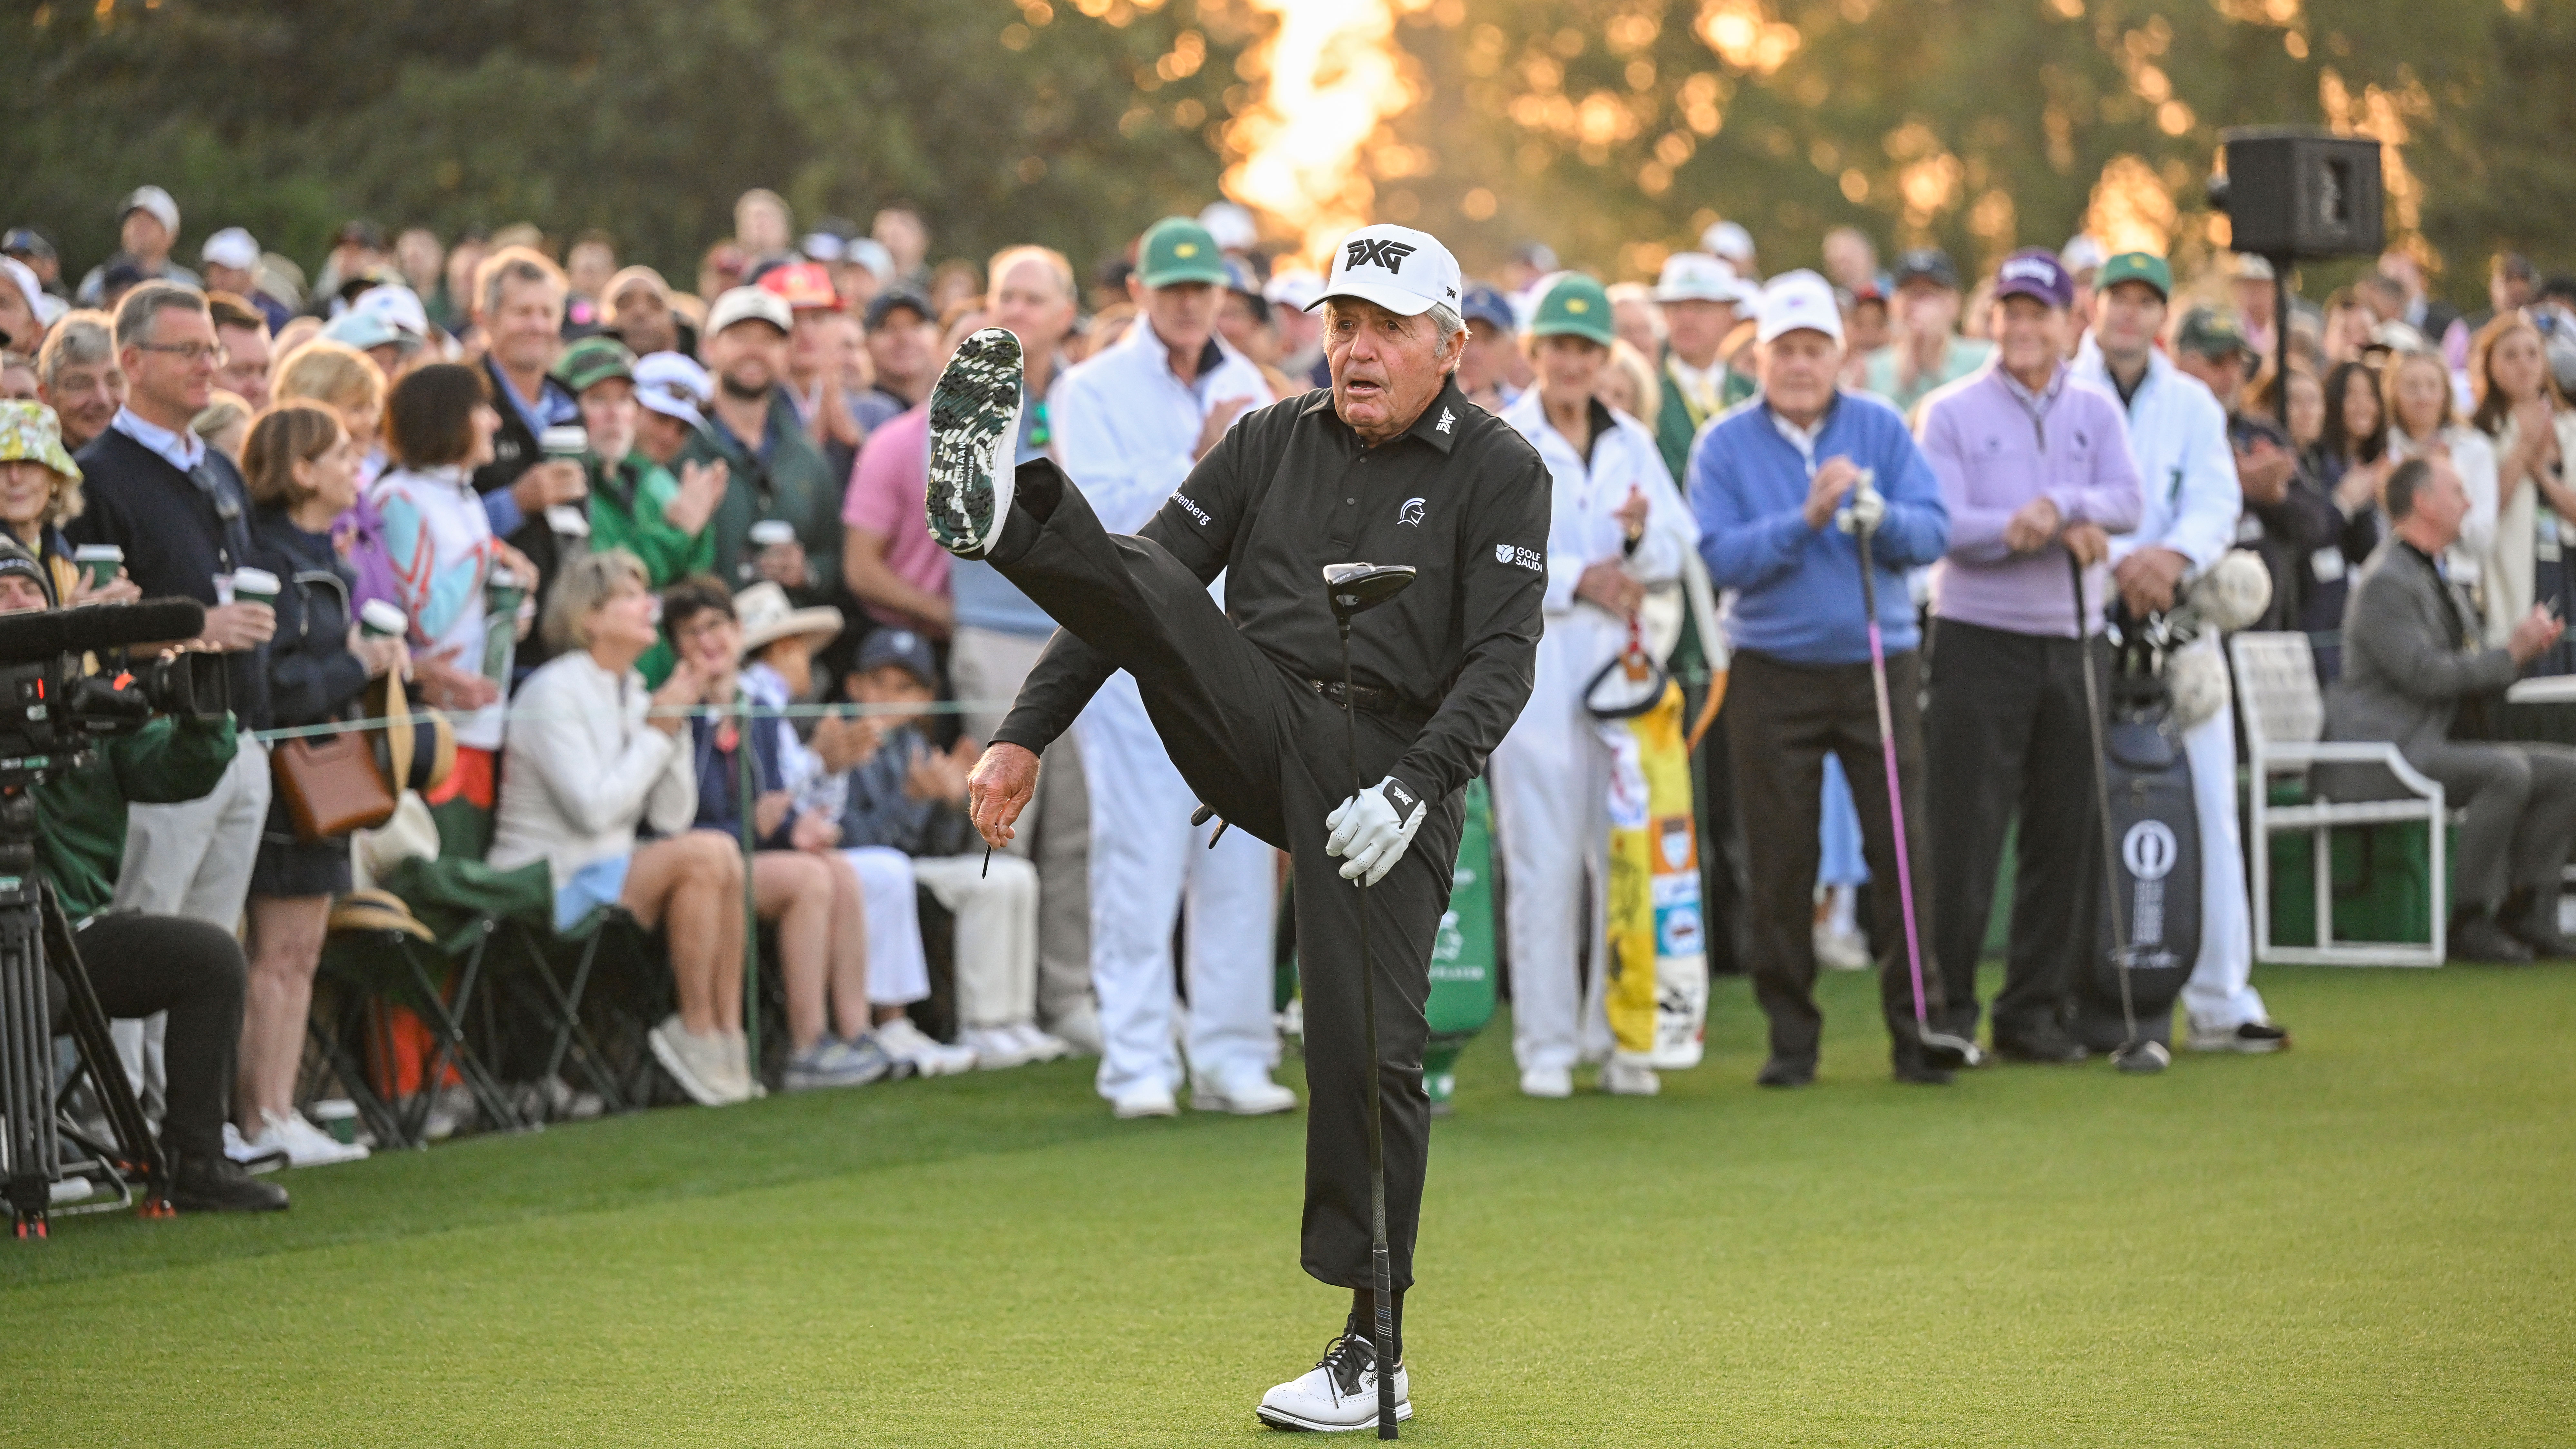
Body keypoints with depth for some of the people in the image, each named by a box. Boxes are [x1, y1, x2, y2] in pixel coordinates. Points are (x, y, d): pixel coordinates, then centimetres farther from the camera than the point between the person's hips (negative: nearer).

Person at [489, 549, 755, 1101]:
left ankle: (728, 1032, -19)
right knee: (705, 856, -26)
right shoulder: (556, 692, -10)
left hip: (613, 873, 8)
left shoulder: (634, 695, 14)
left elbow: (672, 817, 8)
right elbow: (594, 809, -20)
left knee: (727, 863, -18)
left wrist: (676, 727, -3)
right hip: (552, 887, -8)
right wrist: (657, 733, -11)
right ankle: (697, 1031, -19)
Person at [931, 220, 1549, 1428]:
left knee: (1368, 1049, -9)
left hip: (1391, 769, -3)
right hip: (1259, 732, 3)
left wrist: (1413, 789, -24)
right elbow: (1147, 585, 8)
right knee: (1142, 585, -21)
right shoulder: (1272, 443, 11)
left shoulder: (1499, 472, 0)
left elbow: (1503, 661, -9)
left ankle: (1372, 1349, 0)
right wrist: (1026, 735, -1)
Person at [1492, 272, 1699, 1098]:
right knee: (1545, 860, -4)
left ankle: (1619, 1040, 9)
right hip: (1535, 672, -4)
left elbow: (1678, 554, 9)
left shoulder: (1632, 443, 15)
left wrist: (1642, 538, -12)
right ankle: (1546, 1045, 1)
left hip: (1622, 666, 4)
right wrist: (1576, 579, -15)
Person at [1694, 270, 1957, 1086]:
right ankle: (1790, 1033, 10)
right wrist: (1806, 520, -19)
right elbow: (1721, 558, -9)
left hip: (1880, 660, 1)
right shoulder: (1725, 446, 1)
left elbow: (1933, 531, -3)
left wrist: (1879, 516, -22)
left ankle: (1917, 1026, 4)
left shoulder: (1882, 429, 5)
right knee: (1781, 858, 2)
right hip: (1773, 673, -1)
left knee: (1903, 848, -3)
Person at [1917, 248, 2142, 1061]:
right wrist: (2058, 532, -18)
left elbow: (2126, 505, -3)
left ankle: (2034, 1010, 12)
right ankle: (1949, 1006, 0)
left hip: (2075, 641, 4)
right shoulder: (1953, 413, 1)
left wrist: (2060, 506, -22)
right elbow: (1943, 524, -11)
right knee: (1966, 832, -6)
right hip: (1979, 638, -4)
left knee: (2069, 835, 5)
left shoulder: (2095, 414, 11)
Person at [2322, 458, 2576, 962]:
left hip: (2430, 746, 10)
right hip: (2381, 758, -10)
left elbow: (2469, 670, 23)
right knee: (2507, 771, -32)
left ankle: (2526, 910, -2)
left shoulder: (2443, 585, 20)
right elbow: (2426, 675, -22)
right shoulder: (2386, 583, -13)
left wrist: (2526, 646, 5)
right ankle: (2470, 921, -24)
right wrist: (2511, 652, -15)